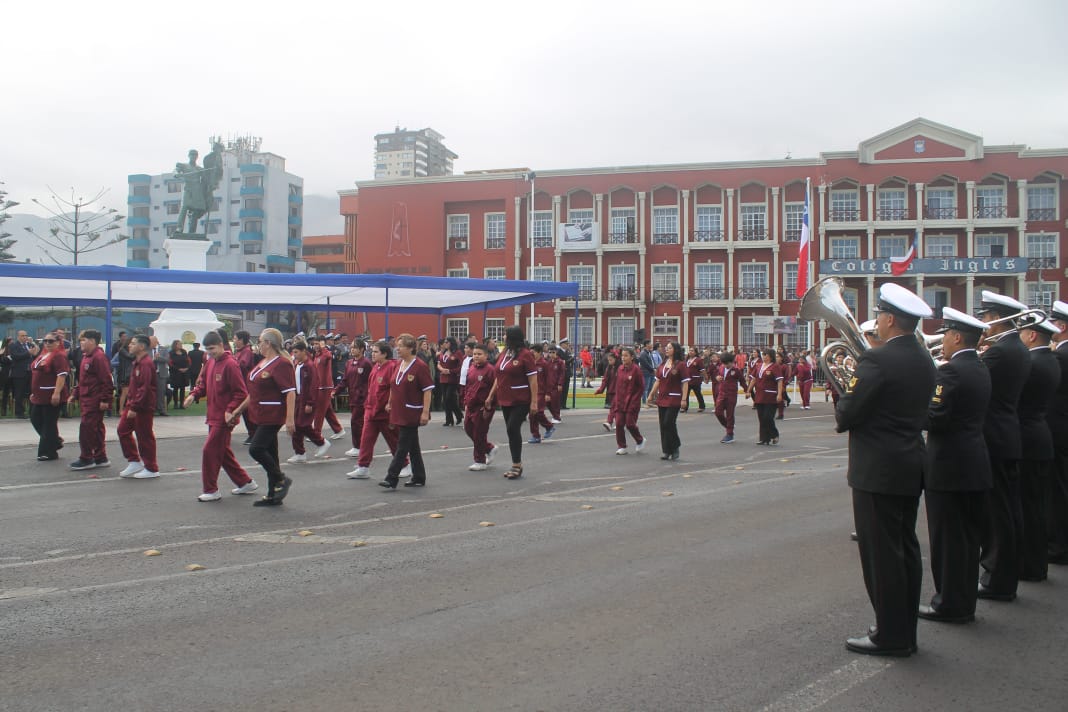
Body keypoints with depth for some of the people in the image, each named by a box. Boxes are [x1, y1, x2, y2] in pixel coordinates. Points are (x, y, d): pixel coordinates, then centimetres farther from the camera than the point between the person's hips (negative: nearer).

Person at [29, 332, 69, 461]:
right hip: (39, 396, 9)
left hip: (52, 396, -9)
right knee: (36, 419, 13)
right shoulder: (42, 355, 17)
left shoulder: (59, 356, -12)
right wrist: (34, 392, 24)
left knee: (49, 424, -2)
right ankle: (55, 441, 27)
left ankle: (49, 452, 7)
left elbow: (62, 375, -21)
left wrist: (57, 393, -27)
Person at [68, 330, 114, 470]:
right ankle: (100, 458, 19)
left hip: (94, 401, -10)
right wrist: (75, 394, 20)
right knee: (96, 429, 13)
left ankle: (86, 459, -1)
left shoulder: (99, 357, -15)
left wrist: (105, 399, -21)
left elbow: (106, 380, -20)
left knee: (86, 428, -8)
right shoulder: (86, 357, 17)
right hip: (86, 400, 10)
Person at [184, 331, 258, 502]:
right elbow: (204, 384, 19)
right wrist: (194, 394, 0)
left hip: (224, 418, -9)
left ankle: (211, 491, 5)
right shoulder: (210, 363, 9)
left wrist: (230, 411, -24)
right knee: (223, 452, 15)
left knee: (209, 451, -6)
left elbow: (241, 393, -18)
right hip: (213, 416, 9)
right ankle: (245, 483, 26)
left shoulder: (230, 364, -17)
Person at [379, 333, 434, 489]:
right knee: (413, 446, 14)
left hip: (412, 413, -8)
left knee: (402, 446, -7)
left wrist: (425, 412, -19)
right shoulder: (398, 364, 10)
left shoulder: (420, 366, -13)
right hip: (399, 412, 8)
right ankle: (419, 478, 23)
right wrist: (390, 403, 19)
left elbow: (427, 390, -14)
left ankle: (391, 479, -8)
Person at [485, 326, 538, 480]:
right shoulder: (504, 354, 10)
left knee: (513, 428, -13)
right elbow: (498, 377, 17)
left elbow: (533, 380, -13)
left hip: (521, 401, -7)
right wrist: (491, 396, 14)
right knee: (511, 431, 11)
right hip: (505, 400, 7)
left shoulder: (525, 355, -11)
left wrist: (534, 402, -17)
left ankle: (517, 464, -3)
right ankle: (517, 465, 20)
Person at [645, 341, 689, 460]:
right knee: (663, 426, 6)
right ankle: (666, 451, 13)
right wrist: (650, 396, 12)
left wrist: (684, 399, -16)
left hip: (674, 399, -6)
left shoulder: (681, 365, -6)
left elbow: (685, 383, -9)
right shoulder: (662, 365, 12)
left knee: (669, 423, -10)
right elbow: (657, 382, 16)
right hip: (661, 399, 6)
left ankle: (675, 448, 8)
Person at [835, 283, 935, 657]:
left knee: (881, 553, -1)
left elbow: (846, 416, -17)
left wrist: (847, 394, 5)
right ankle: (905, 630, 24)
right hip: (912, 468, 9)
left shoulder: (877, 360, -19)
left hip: (878, 471, -9)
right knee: (906, 548, 15)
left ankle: (891, 635, 6)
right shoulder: (924, 361, 9)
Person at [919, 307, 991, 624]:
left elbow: (935, 419, -21)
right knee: (967, 536, 14)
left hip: (949, 466, -9)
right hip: (975, 465, 9)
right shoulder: (980, 370, 11)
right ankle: (964, 601, 23)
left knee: (947, 538, 1)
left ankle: (949, 604, 8)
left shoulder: (951, 370, -17)